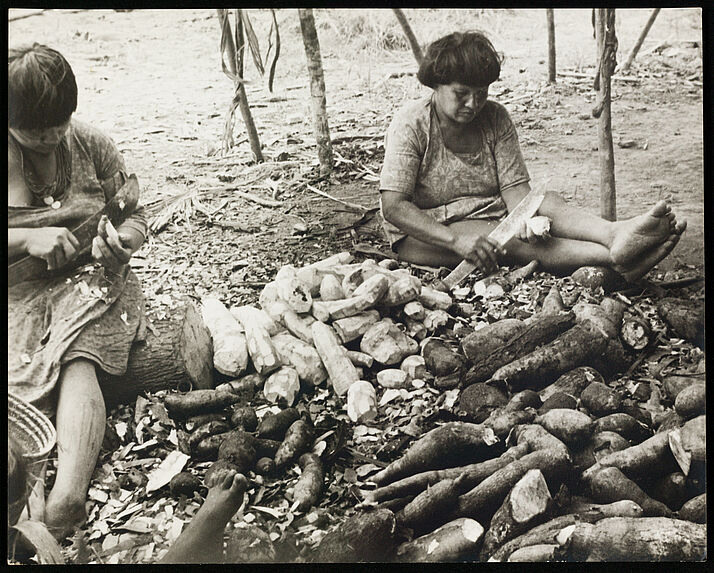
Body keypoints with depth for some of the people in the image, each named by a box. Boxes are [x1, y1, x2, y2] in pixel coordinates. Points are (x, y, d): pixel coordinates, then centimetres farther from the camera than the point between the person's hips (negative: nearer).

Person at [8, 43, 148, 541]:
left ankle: (68, 495, -50)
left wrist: (121, 242, -15)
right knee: (23, 375, -28)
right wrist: (27, 239, -19)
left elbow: (135, 216, 9)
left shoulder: (93, 145, 3)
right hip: (19, 290, 2)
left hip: (90, 277, -1)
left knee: (76, 360, -32)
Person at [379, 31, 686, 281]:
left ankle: (616, 234, -54)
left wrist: (527, 216, -32)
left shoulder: (495, 118, 1)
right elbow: (393, 206, -22)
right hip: (424, 235, -5)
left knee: (547, 201, -24)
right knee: (506, 238, -33)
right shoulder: (410, 124, -14)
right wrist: (456, 239, -36)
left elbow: (515, 187, -6)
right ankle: (616, 257, -49)